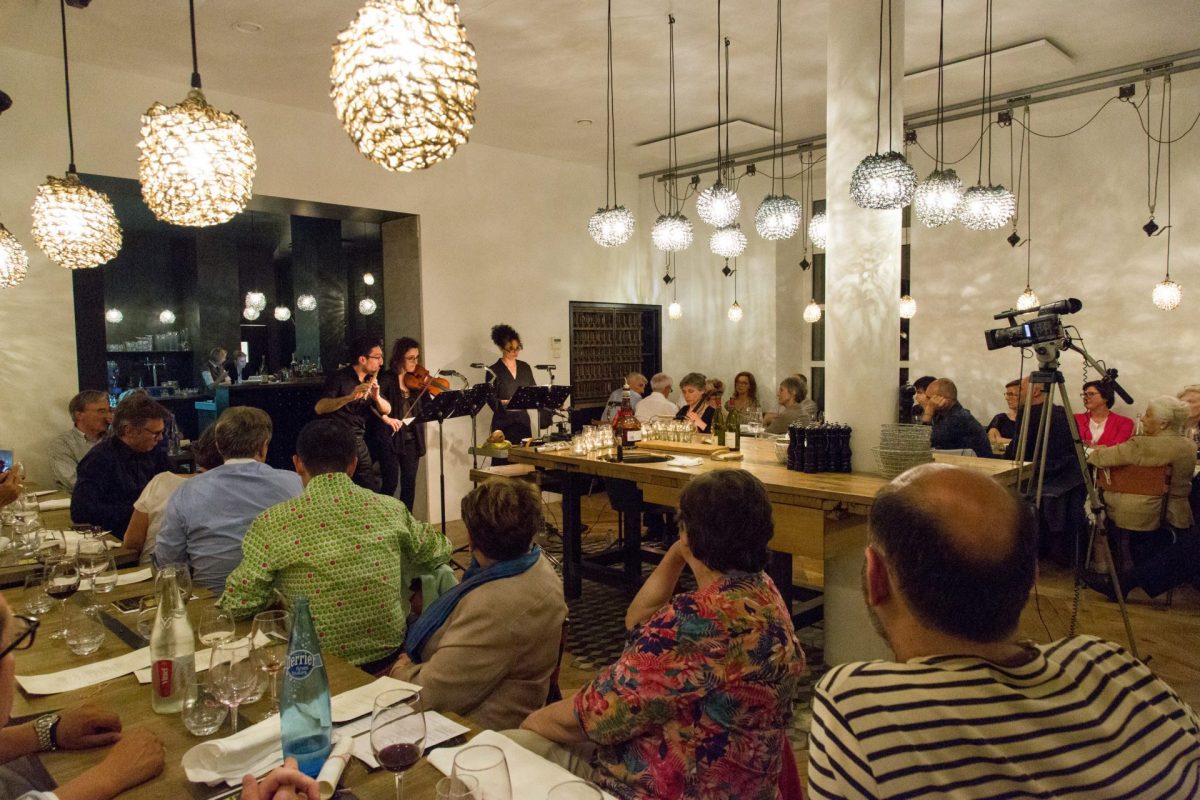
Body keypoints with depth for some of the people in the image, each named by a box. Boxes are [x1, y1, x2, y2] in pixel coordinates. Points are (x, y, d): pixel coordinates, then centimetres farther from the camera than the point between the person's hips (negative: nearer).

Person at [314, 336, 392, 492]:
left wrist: (376, 396, -17)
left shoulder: (371, 381, 8)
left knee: (372, 489, 7)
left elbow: (387, 410, 3)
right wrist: (350, 397, -36)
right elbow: (319, 408, -23)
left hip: (359, 441, 7)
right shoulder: (340, 378, -12)